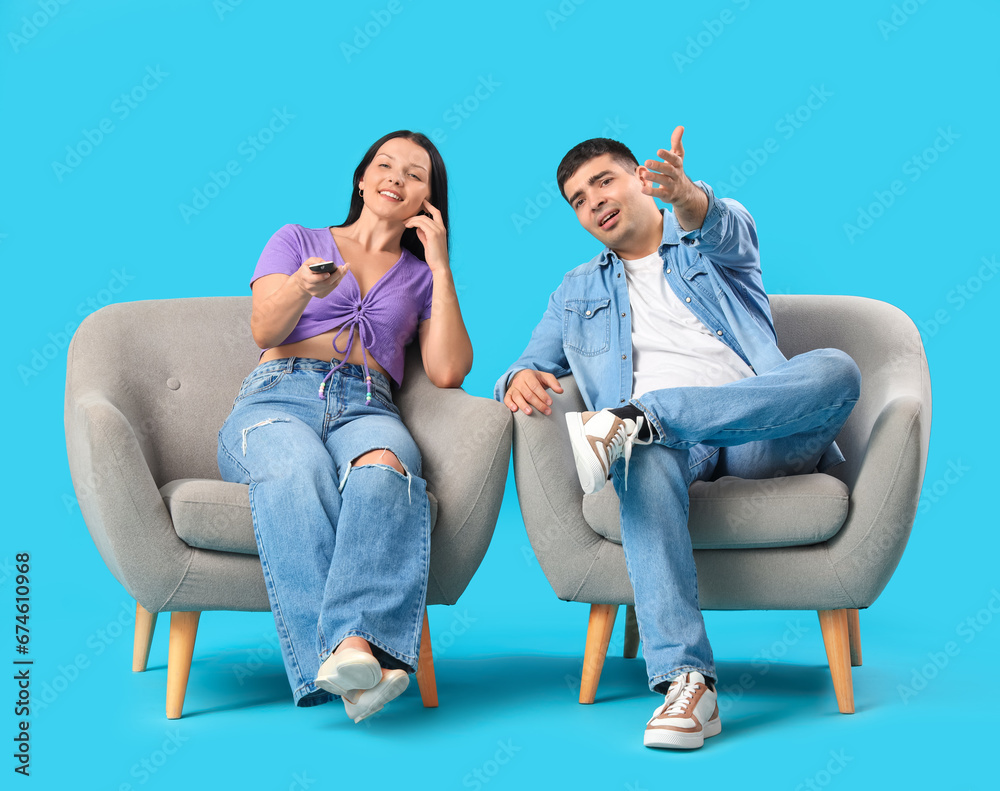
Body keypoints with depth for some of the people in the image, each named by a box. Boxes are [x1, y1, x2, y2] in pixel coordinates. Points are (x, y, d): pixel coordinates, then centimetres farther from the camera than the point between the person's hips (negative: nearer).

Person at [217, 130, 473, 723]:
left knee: (384, 468, -39)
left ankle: (355, 640, -57)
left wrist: (440, 266, 12)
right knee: (299, 471, -39)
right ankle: (335, 658, -51)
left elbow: (448, 372, 10)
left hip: (367, 409, 1)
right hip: (276, 399, -1)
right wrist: (305, 285, -13)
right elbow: (264, 331, 8)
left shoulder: (422, 277, 27)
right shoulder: (296, 240, 25)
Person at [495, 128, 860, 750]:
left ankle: (638, 418, -37)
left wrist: (687, 197, -33)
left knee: (836, 368, -30)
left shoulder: (715, 240, 21)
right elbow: (533, 366, 24)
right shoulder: (577, 292, 29)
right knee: (647, 464, -37)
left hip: (758, 434, 0)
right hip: (665, 441, 1)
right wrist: (519, 379, -5)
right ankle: (686, 679, -49)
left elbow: (722, 228, -5)